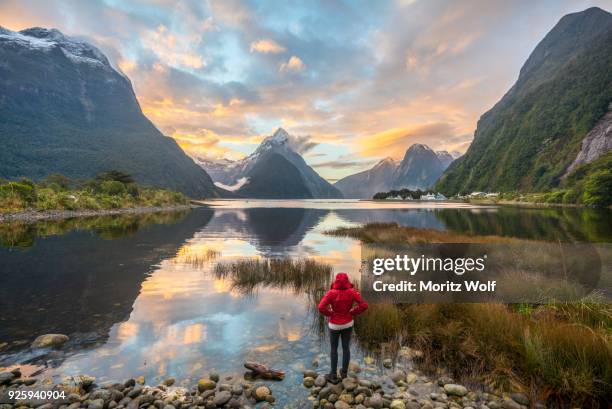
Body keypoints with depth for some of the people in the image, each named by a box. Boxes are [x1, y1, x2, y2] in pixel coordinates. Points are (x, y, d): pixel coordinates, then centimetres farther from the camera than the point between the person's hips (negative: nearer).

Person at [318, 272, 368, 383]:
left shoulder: (331, 293, -21)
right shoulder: (352, 292, -13)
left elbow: (321, 307, -28)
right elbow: (364, 305, -15)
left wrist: (330, 314, -11)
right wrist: (352, 312, -4)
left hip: (335, 325, -3)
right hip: (348, 324, 3)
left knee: (334, 349, 13)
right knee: (346, 347, 18)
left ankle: (333, 375, 22)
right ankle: (344, 372, 32)